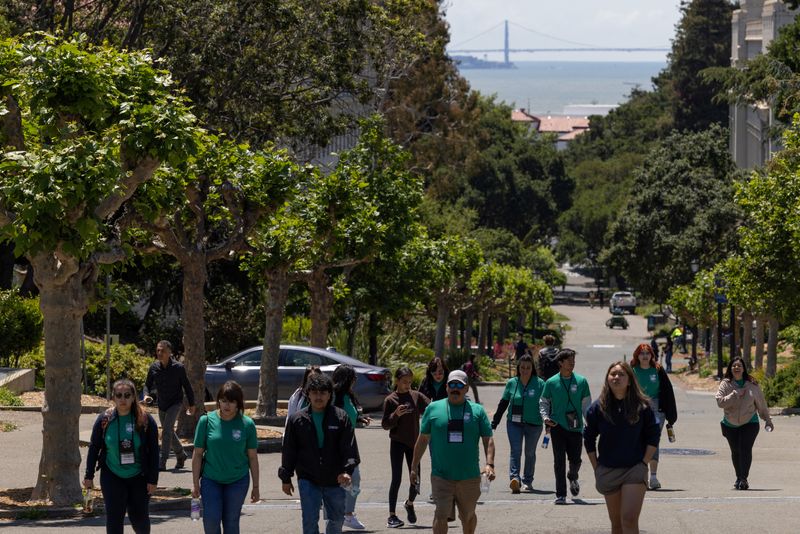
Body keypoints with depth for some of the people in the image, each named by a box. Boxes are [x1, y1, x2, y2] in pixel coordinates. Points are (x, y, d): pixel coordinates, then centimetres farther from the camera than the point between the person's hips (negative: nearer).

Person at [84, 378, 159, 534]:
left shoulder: (145, 420, -7)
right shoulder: (104, 420, -4)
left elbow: (154, 451, -3)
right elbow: (93, 448, 5)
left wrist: (153, 480, -6)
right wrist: (89, 476, 4)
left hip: (139, 478, 0)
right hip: (112, 478, 0)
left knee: (139, 518, 9)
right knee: (114, 520, -3)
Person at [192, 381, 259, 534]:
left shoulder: (247, 424, -6)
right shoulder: (207, 421, -7)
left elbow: (252, 457, 2)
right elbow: (198, 454, 0)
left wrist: (255, 486, 4)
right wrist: (195, 483, 0)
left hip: (237, 481, 0)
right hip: (211, 479, 0)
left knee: (231, 521, 7)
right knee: (211, 520, -9)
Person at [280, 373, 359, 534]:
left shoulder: (341, 418, -2)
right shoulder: (297, 420, 1)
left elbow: (349, 448, -7)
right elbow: (288, 452, 7)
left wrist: (347, 470, -21)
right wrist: (286, 478, 7)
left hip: (334, 480, 1)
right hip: (308, 480, -1)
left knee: (336, 520, 15)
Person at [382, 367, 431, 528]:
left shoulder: (416, 396, 3)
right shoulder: (390, 400, -5)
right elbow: (385, 424, -6)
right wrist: (395, 415, -23)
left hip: (413, 442, 3)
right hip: (397, 443, -3)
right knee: (397, 479, -5)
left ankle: (410, 503, 36)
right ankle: (392, 515, 1)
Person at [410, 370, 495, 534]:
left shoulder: (477, 411, 4)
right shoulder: (433, 408, 5)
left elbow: (488, 440, 1)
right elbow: (423, 439, 10)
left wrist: (490, 464, -13)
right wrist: (414, 466, 10)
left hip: (469, 477, 1)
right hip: (441, 476, -1)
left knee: (468, 516, 14)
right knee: (441, 515, -11)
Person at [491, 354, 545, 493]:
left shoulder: (539, 384, -2)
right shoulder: (512, 383, 4)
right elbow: (503, 404, 11)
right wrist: (494, 422, 11)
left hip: (533, 424, 0)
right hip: (514, 423, 0)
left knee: (530, 453, 11)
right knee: (515, 450, -15)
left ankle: (527, 481, 24)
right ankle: (514, 478, -27)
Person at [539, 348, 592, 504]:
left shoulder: (581, 381, 2)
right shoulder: (551, 383, 1)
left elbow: (586, 404, 6)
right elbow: (543, 402, 10)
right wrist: (545, 417, -8)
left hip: (575, 427, 1)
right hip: (558, 426, -1)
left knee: (575, 460, 5)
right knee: (559, 461, -5)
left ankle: (572, 477, 40)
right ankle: (560, 494, 0)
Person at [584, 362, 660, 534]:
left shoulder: (642, 406, -4)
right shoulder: (598, 407, 0)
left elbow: (653, 436, 2)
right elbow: (589, 439, 8)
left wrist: (644, 463, -5)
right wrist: (596, 468, 4)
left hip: (634, 469, -3)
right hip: (607, 471, 3)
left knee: (629, 519, -16)